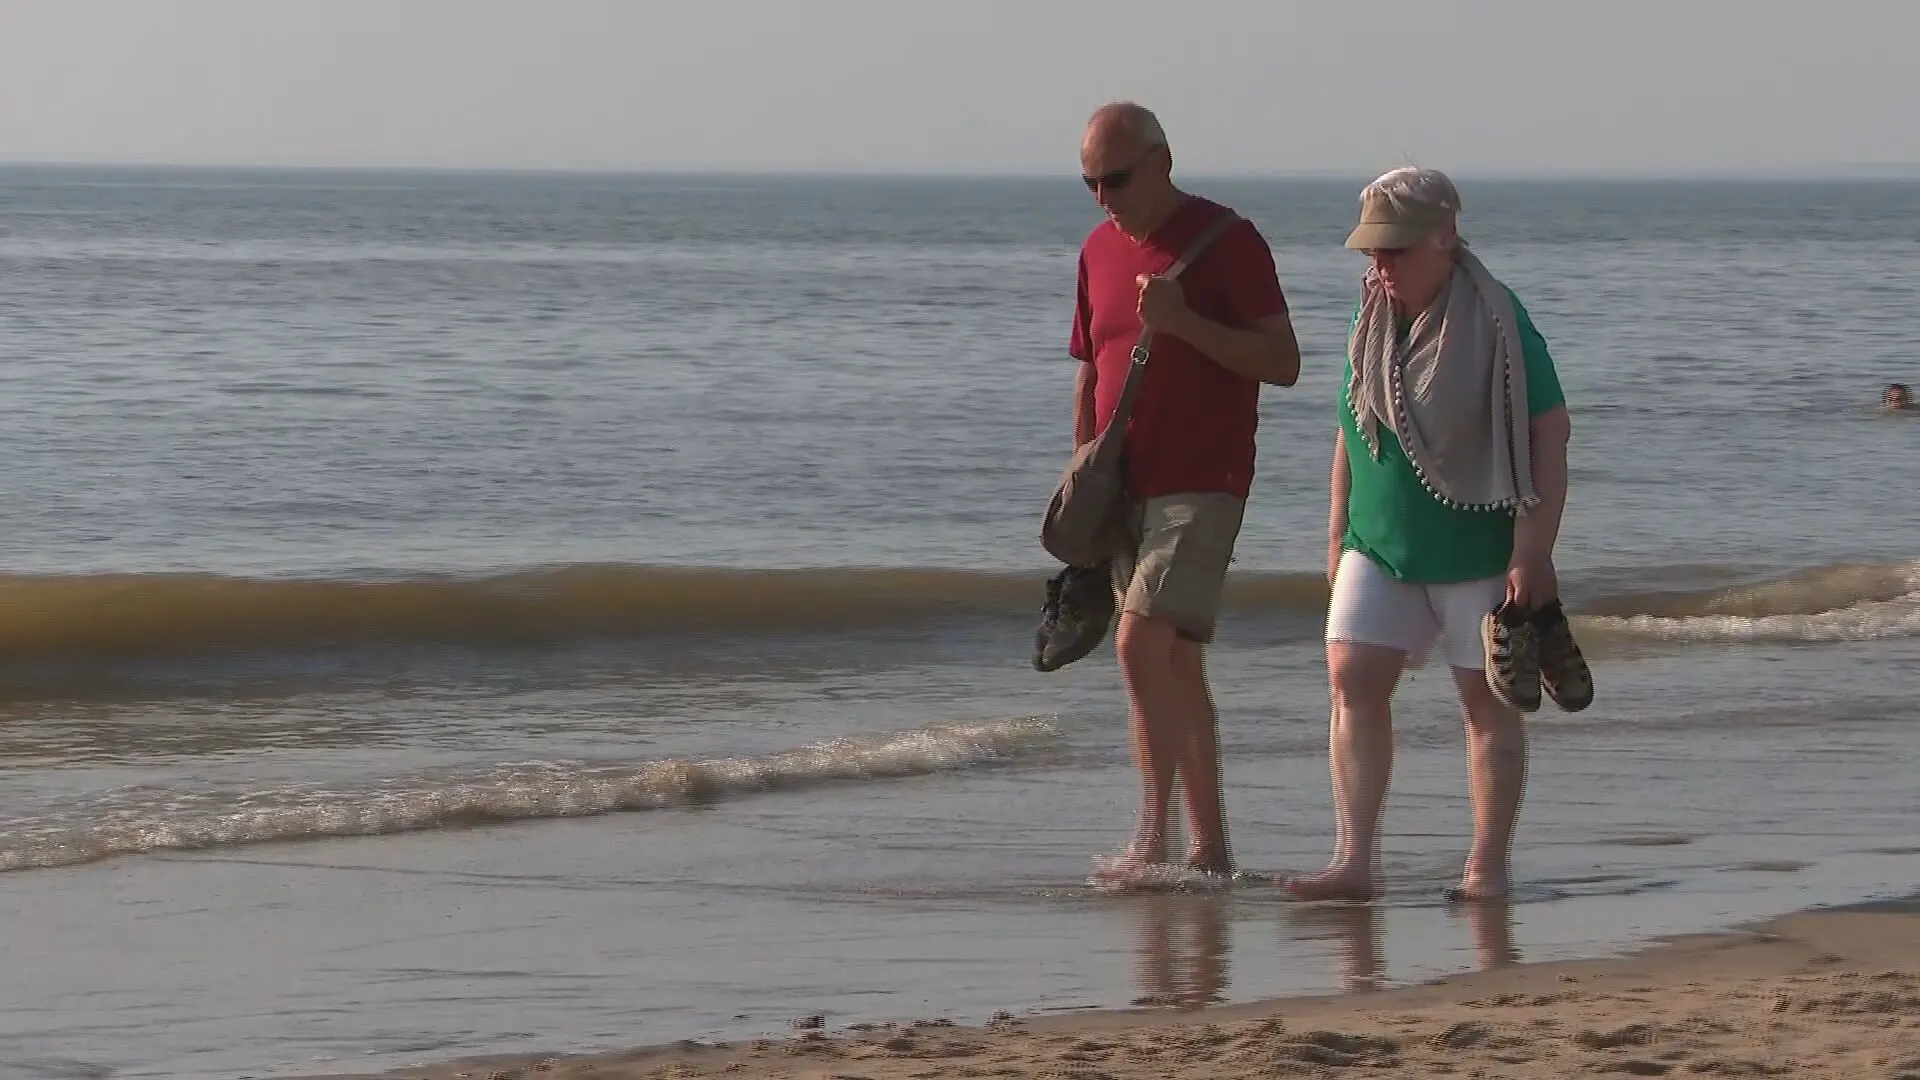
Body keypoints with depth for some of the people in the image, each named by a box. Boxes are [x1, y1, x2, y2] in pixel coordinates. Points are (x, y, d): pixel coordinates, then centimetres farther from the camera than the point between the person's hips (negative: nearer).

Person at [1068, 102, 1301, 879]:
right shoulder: (1100, 251, 13)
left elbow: (1283, 363, -10)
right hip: (1125, 490, 7)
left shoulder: (1226, 241, -7)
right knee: (1177, 666, 8)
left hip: (1202, 486, -7)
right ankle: (1209, 848, 12)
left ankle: (1153, 835, -17)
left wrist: (1183, 322, -20)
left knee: (1141, 641, -19)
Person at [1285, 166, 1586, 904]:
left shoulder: (1497, 323, -11)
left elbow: (1550, 435, -13)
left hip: (1479, 550, -5)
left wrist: (1535, 549, -18)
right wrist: (1338, 533, 15)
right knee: (1353, 681, -8)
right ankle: (1355, 862, -11)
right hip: (1380, 544, 5)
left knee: (1489, 702, 2)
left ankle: (1488, 866, 10)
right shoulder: (1372, 321, 7)